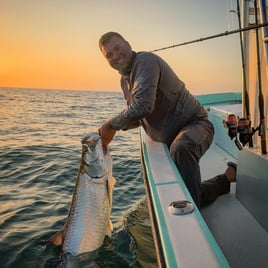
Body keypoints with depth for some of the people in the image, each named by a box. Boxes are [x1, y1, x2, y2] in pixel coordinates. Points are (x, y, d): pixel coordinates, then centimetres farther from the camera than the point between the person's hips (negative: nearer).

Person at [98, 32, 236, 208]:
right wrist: (111, 128, -1)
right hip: (171, 138, 10)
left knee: (181, 148, -44)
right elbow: (136, 117, 18)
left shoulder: (146, 61, -20)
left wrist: (112, 125, -20)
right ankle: (225, 180, 28)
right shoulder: (125, 80, 11)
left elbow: (142, 106, -34)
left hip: (194, 124, -9)